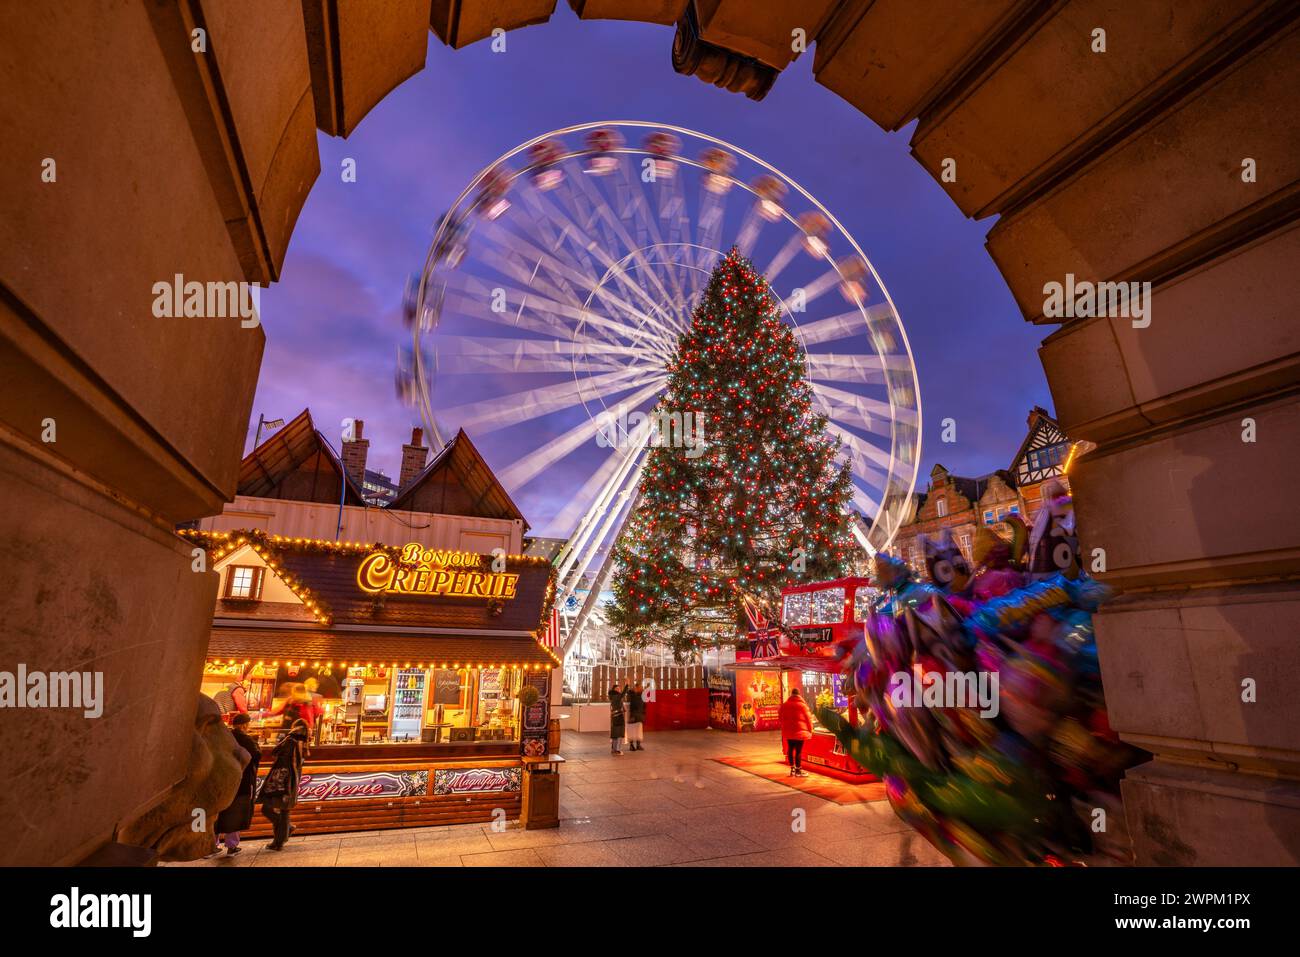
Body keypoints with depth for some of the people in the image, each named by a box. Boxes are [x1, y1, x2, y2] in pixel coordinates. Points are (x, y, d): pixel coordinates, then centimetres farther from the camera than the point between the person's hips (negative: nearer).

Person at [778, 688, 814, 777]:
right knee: (799, 750, -1)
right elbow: (808, 718, -5)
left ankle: (792, 769, 19)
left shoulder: (784, 705, 6)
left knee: (790, 749, 13)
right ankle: (798, 770, 3)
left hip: (788, 731, 5)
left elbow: (782, 718, 14)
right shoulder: (802, 705, -9)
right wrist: (810, 730, 7)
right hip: (800, 731, -5)